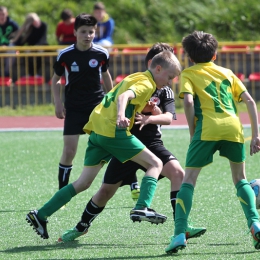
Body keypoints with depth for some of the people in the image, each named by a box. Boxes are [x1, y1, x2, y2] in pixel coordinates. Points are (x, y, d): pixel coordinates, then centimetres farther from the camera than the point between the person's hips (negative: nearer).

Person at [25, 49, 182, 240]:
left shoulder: (135, 77, 22)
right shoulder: (147, 84, -5)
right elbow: (124, 97, -23)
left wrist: (144, 108, 23)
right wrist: (121, 116, -43)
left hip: (97, 130, 9)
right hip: (113, 131, -9)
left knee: (84, 183, 10)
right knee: (155, 164, -3)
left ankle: (40, 215, 6)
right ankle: (142, 207, -20)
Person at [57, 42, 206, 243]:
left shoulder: (166, 92, 2)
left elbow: (168, 118, -12)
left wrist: (149, 118, -32)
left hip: (152, 143, 2)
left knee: (177, 172, -23)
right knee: (107, 190, 3)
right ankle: (82, 227, 28)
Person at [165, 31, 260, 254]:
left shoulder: (188, 74, 15)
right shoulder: (227, 73, 25)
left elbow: (188, 101, -4)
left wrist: (192, 132, 5)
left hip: (207, 128, -3)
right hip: (234, 127, 3)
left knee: (189, 180, 3)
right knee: (241, 179, 20)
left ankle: (180, 234, -10)